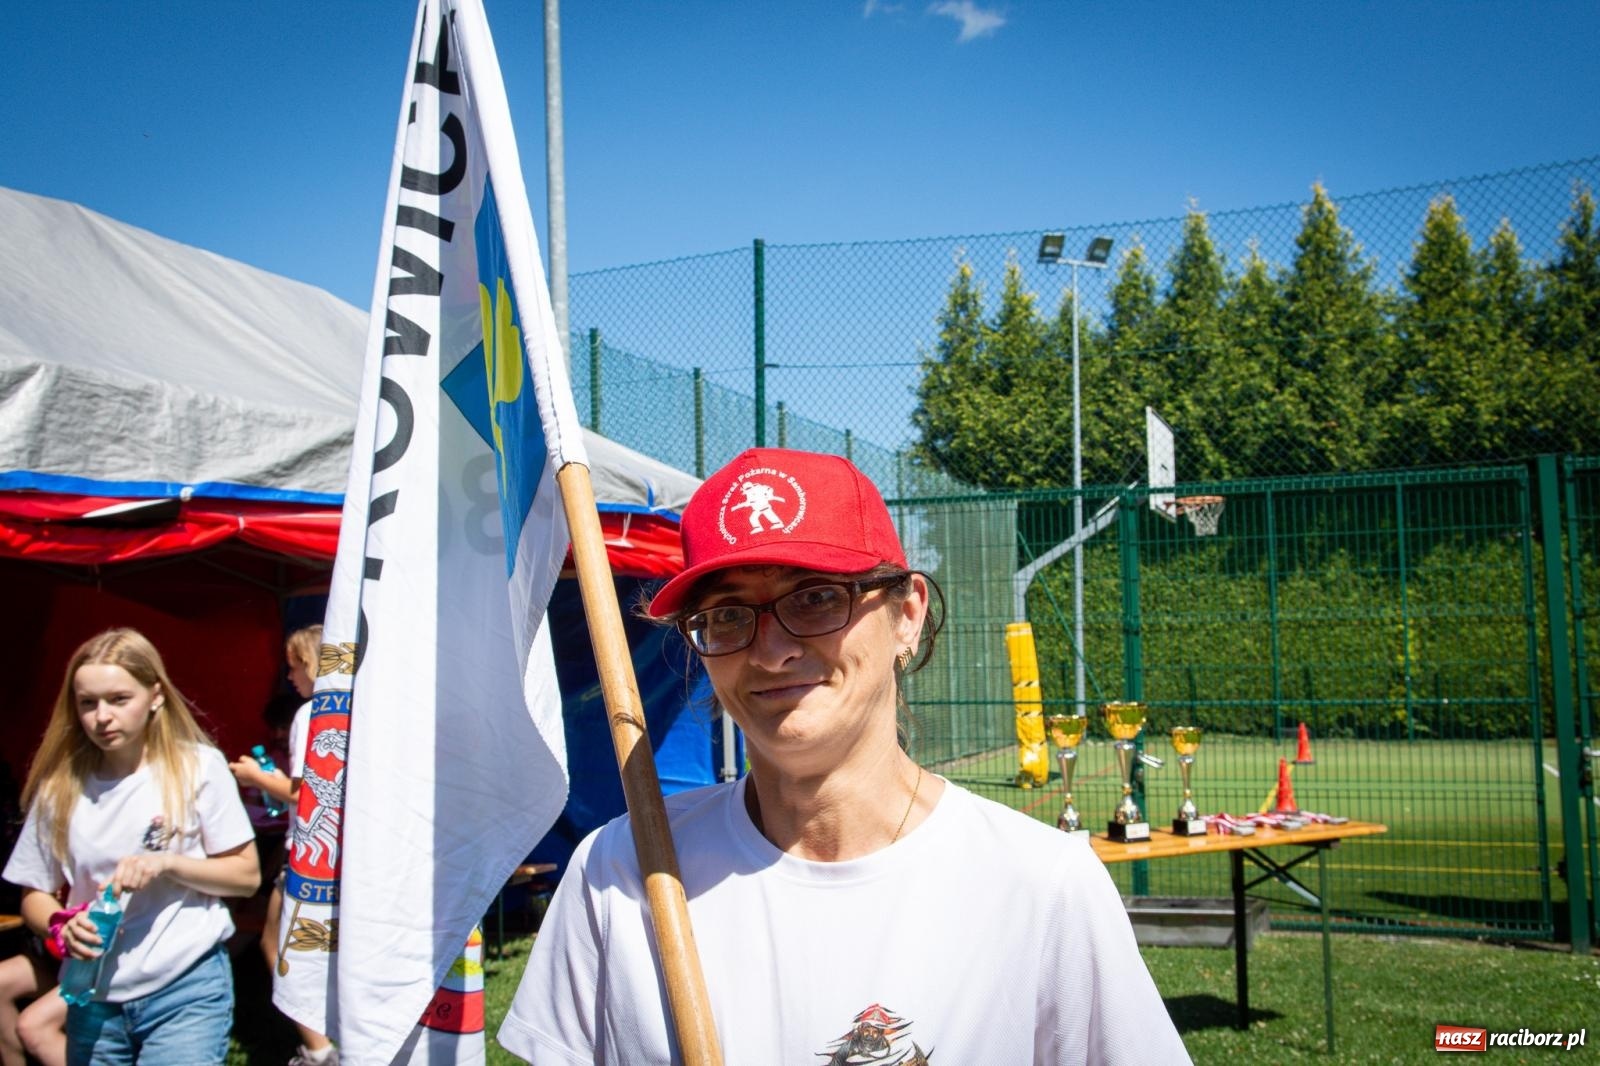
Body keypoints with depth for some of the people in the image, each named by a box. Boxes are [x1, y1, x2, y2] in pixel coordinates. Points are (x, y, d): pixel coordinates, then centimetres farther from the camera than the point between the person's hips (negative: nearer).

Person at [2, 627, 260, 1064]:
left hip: (187, 994, -3)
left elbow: (247, 876, -3)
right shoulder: (60, 786, 1)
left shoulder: (198, 767, -6)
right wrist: (62, 928, -12)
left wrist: (169, 864, -18)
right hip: (94, 999, 3)